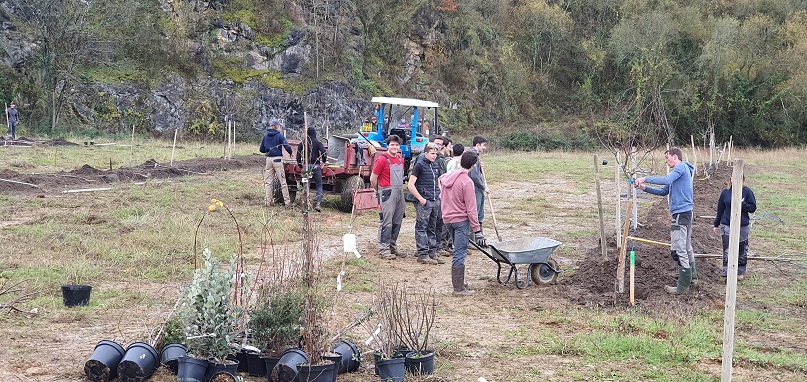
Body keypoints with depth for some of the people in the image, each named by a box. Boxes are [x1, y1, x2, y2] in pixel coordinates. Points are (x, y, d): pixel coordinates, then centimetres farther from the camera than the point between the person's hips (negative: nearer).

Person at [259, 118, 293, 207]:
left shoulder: (266, 136, 8)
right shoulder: (279, 135, -7)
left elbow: (262, 149, 13)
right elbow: (287, 146, -13)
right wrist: (290, 153, 5)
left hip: (269, 159, 4)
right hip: (277, 159, -4)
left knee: (268, 181, 9)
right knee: (282, 181, 0)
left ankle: (267, 201, 7)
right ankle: (287, 201, 1)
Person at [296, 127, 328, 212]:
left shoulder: (302, 143, 7)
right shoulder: (317, 142, -2)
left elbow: (298, 156, 5)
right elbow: (324, 152, -13)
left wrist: (300, 166, 14)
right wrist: (323, 162, 2)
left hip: (306, 166, 2)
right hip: (316, 166, -2)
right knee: (319, 185, 6)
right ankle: (318, 204, -8)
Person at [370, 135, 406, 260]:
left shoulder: (401, 159, 13)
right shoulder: (382, 160, -10)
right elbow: (373, 179, -6)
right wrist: (379, 191, 4)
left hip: (399, 193, 8)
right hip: (388, 193, -8)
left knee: (397, 223, 11)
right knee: (386, 222, -7)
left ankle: (392, 247, 22)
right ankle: (383, 249, -3)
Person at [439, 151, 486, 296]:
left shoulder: (446, 177, 7)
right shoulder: (467, 182, -17)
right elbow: (471, 209, -16)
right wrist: (477, 230, -13)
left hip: (447, 218, 8)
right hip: (461, 220, -8)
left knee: (459, 251, 20)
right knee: (460, 254, -5)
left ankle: (459, 283, 26)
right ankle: (459, 288, -3)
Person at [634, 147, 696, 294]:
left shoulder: (681, 167, -9)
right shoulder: (680, 171, 21)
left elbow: (666, 180, -28)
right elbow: (664, 191, 20)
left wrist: (645, 178, -22)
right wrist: (645, 188, 8)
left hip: (681, 213, -11)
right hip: (686, 212, 11)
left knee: (678, 249, -9)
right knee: (686, 247, 19)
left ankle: (683, 285, -6)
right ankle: (691, 276, 30)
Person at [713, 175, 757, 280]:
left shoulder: (747, 192, -4)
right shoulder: (726, 192, 2)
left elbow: (753, 208, -4)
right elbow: (720, 209, 10)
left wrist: (741, 203, -21)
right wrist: (716, 224, 12)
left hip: (742, 226, 0)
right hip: (727, 225, 0)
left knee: (742, 250, 11)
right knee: (727, 249, -10)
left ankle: (741, 272, 25)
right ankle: (726, 271, -9)